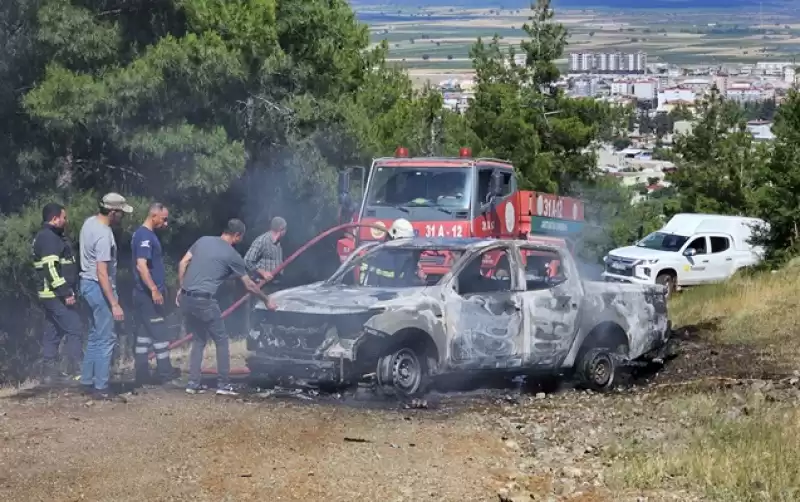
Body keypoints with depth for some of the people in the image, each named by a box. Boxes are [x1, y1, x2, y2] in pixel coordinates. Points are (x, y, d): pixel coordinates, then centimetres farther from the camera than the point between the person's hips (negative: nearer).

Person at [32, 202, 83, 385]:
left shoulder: (49, 236, 19)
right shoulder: (49, 237, -15)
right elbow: (51, 268, -23)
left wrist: (66, 291, 22)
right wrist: (65, 293, -23)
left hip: (52, 295, 11)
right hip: (57, 295, -11)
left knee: (52, 333, 10)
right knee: (74, 330, -10)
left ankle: (50, 372, 12)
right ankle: (75, 370, -10)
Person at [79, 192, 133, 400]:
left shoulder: (89, 222, 5)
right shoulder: (104, 236, -25)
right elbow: (102, 273, -27)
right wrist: (114, 304, -27)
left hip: (87, 283, 10)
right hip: (98, 287, -10)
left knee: (95, 336, 18)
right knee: (106, 338, -3)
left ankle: (87, 381, 23)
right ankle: (100, 387, 0)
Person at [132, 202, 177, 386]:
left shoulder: (147, 234, 14)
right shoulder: (144, 236, -17)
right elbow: (141, 265, -25)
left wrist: (159, 287, 24)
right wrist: (154, 290, -27)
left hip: (146, 294, 10)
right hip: (149, 294, -10)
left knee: (145, 333, 9)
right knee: (159, 333, -2)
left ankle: (142, 374, 11)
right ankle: (164, 372, 4)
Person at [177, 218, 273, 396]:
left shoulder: (203, 240, 13)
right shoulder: (232, 255, 0)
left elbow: (182, 264, 11)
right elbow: (250, 285, 9)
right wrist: (266, 300, 23)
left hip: (185, 299, 6)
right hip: (204, 301, -6)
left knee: (199, 339, 19)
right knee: (221, 340, 9)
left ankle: (193, 383, 14)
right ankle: (223, 384, 7)